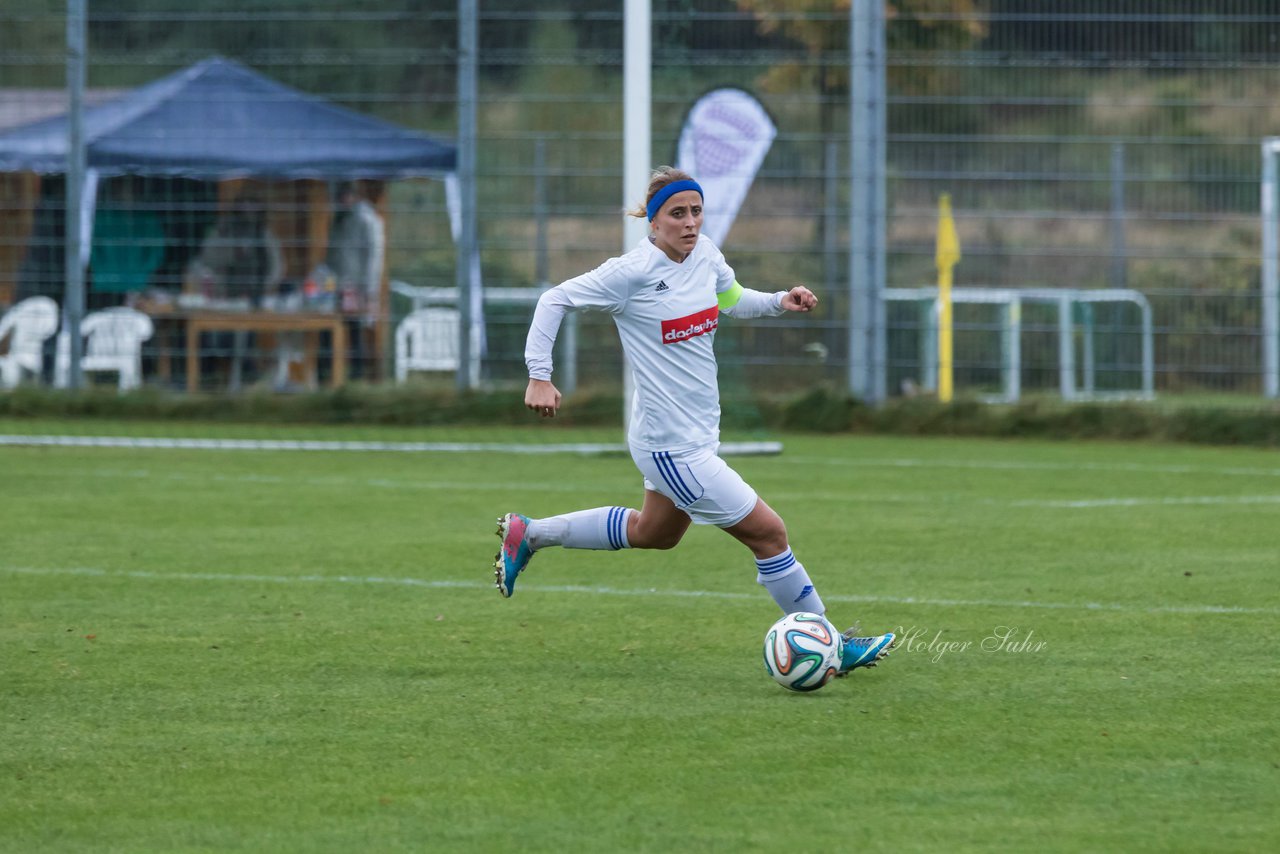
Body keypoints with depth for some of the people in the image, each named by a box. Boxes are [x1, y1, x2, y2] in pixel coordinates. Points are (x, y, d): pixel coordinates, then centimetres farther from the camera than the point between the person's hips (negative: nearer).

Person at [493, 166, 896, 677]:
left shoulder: (705, 254, 1)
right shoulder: (633, 271, -19)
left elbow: (730, 299, 21)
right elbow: (554, 302, -11)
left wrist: (780, 302, 3)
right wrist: (539, 377, -16)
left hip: (699, 433, 10)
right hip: (673, 447, -10)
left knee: (654, 533, 30)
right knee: (768, 533, -5)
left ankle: (527, 535, 41)